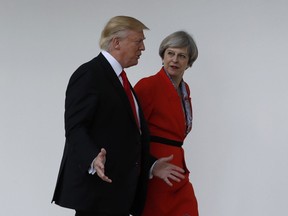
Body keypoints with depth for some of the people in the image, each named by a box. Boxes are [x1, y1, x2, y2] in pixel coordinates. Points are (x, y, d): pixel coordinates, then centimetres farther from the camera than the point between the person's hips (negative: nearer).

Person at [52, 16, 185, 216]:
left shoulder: (119, 79, 21)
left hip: (120, 190, 9)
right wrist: (93, 159, -33)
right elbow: (75, 128, -17)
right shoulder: (89, 74, -9)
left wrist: (151, 165, 16)